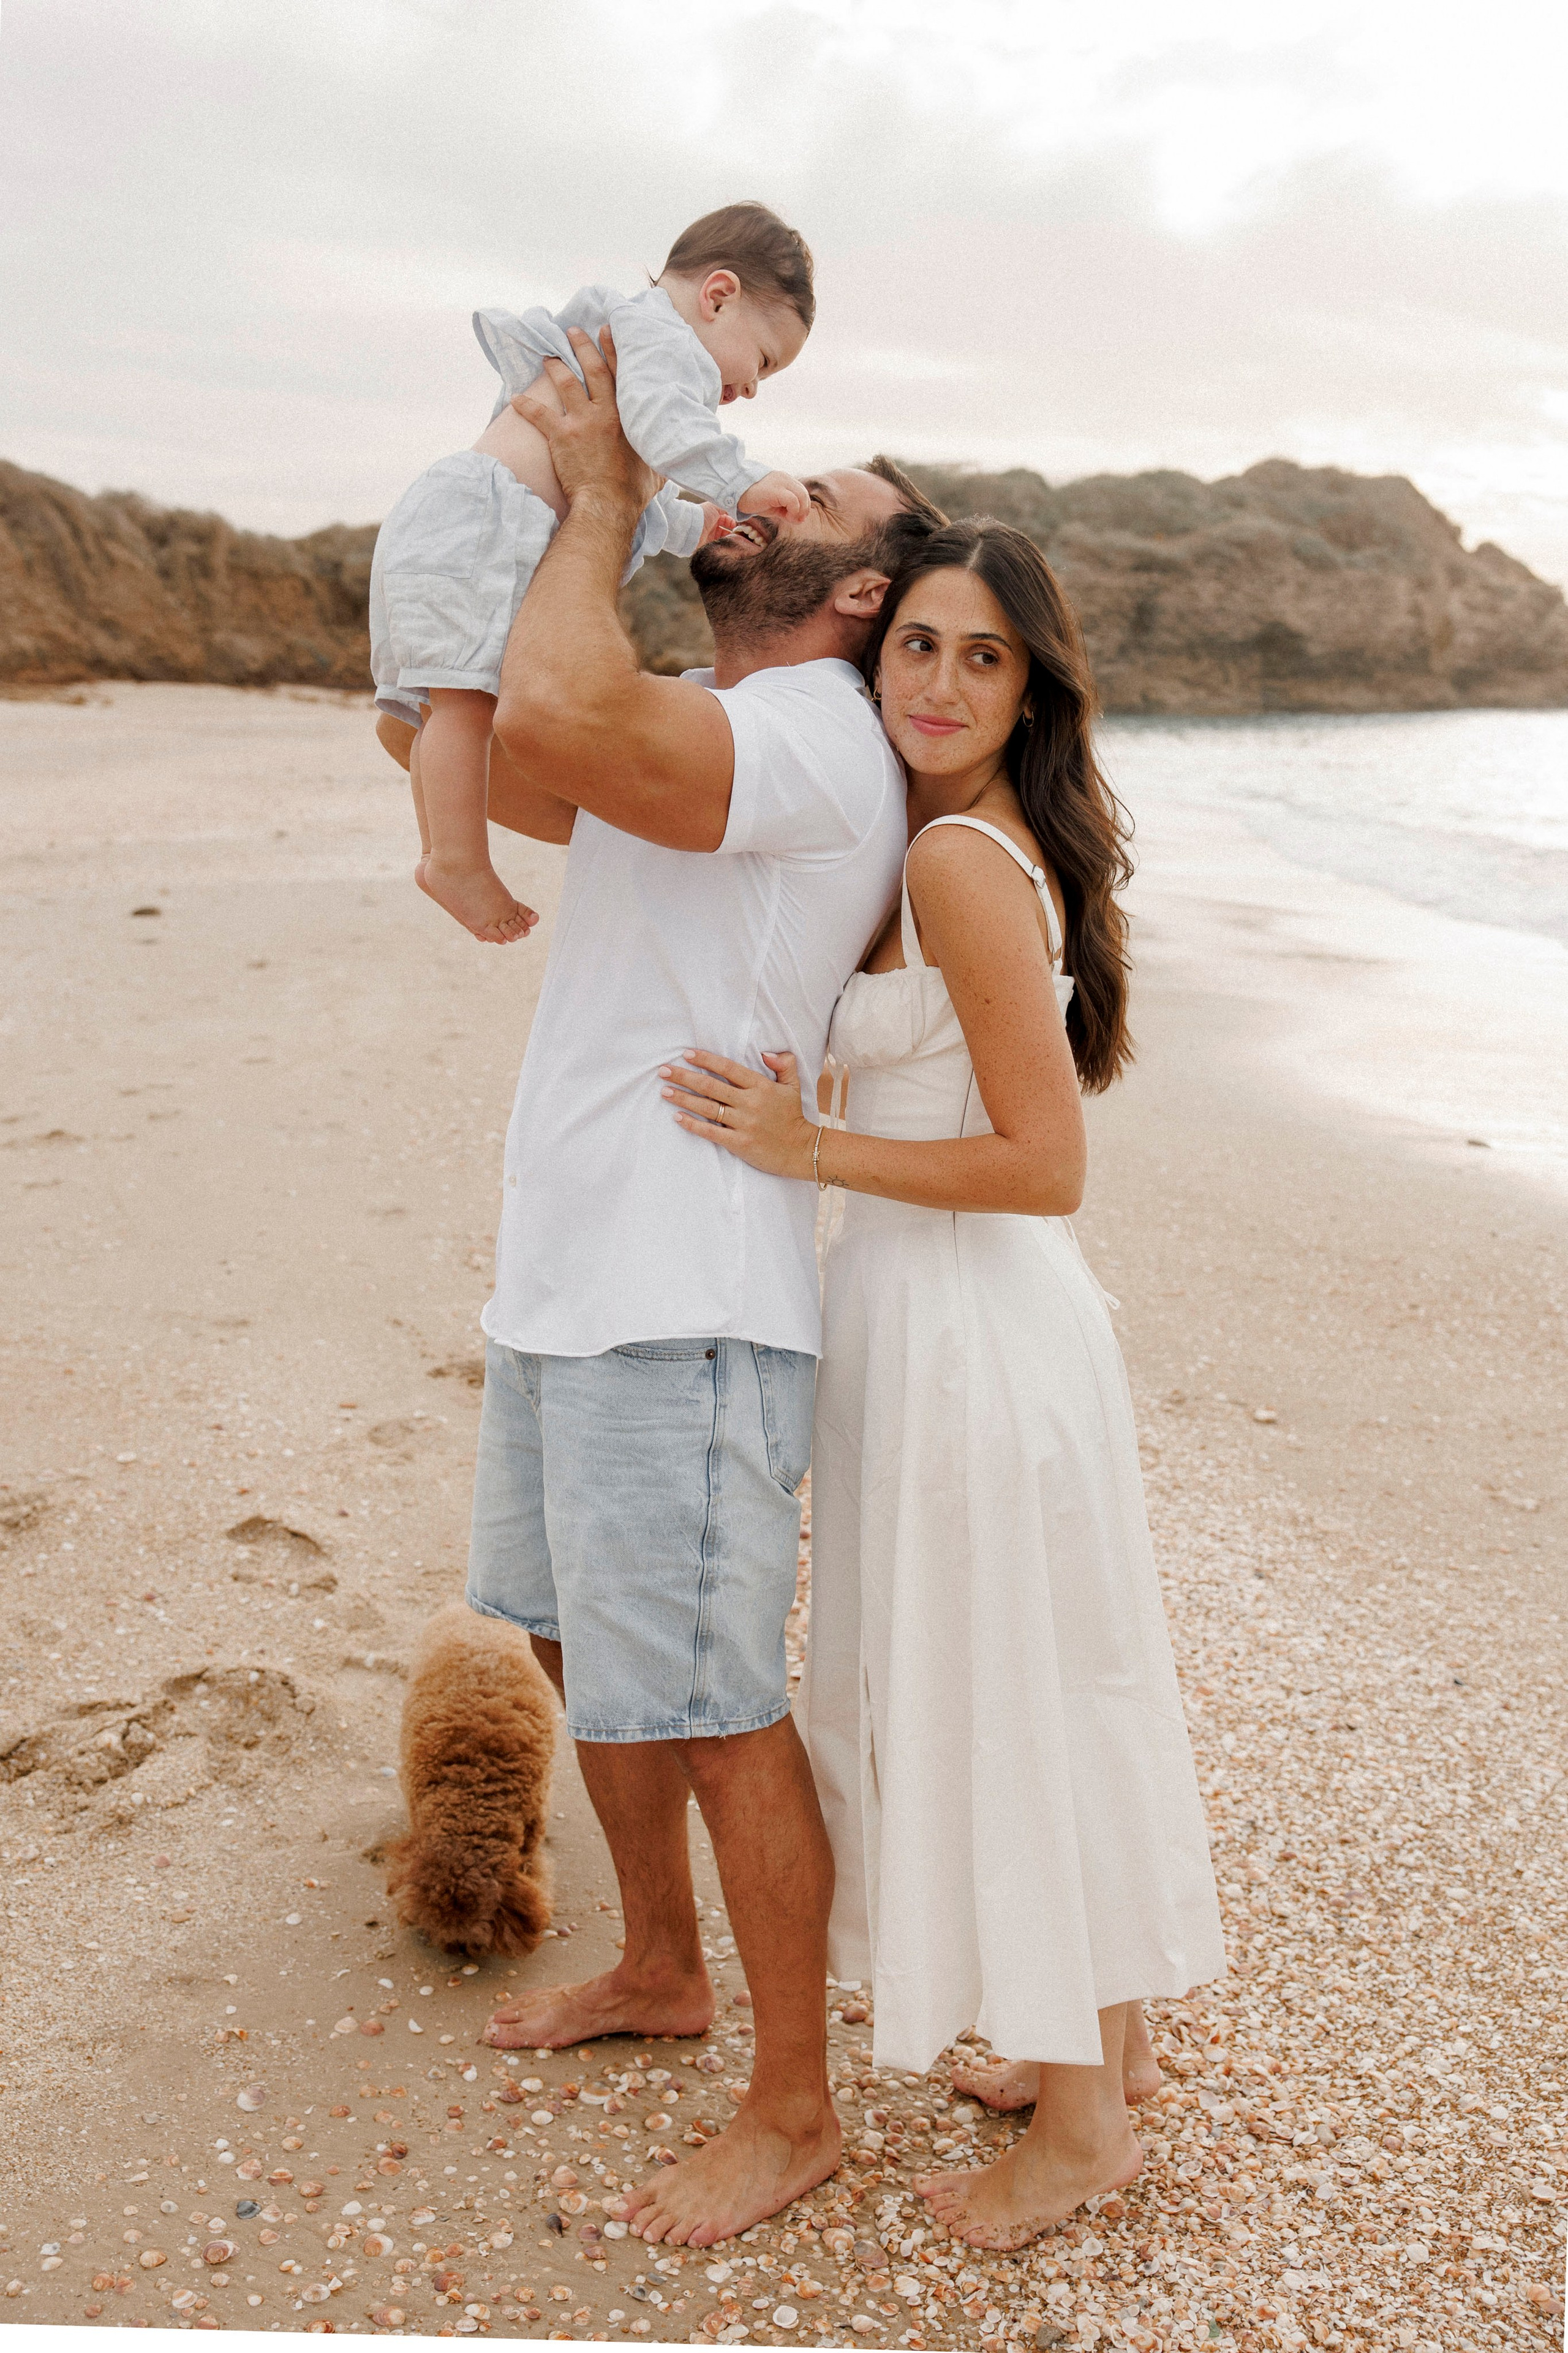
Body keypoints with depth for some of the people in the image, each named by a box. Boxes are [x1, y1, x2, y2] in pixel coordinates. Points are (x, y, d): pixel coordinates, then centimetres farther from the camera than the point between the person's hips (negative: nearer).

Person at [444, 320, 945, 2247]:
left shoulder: (812, 746, -16)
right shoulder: (689, 736, 16)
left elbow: (559, 716, -33)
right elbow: (496, 761, 17)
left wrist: (601, 503, -15)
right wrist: (560, 503, 10)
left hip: (683, 1317, -10)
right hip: (559, 1290, 10)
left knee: (710, 1713, 1)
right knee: (577, 1645, 23)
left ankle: (793, 2109, 21)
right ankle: (658, 1973, 45)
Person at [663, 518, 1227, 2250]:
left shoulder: (962, 862, -20)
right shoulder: (997, 844, 8)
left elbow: (1045, 1166, -22)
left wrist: (807, 1152, -17)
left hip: (966, 1327, -9)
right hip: (973, 1314, 9)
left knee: (989, 1709, 5)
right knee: (1038, 1694, 20)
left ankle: (1079, 2120, 25)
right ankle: (1108, 2036, 39)